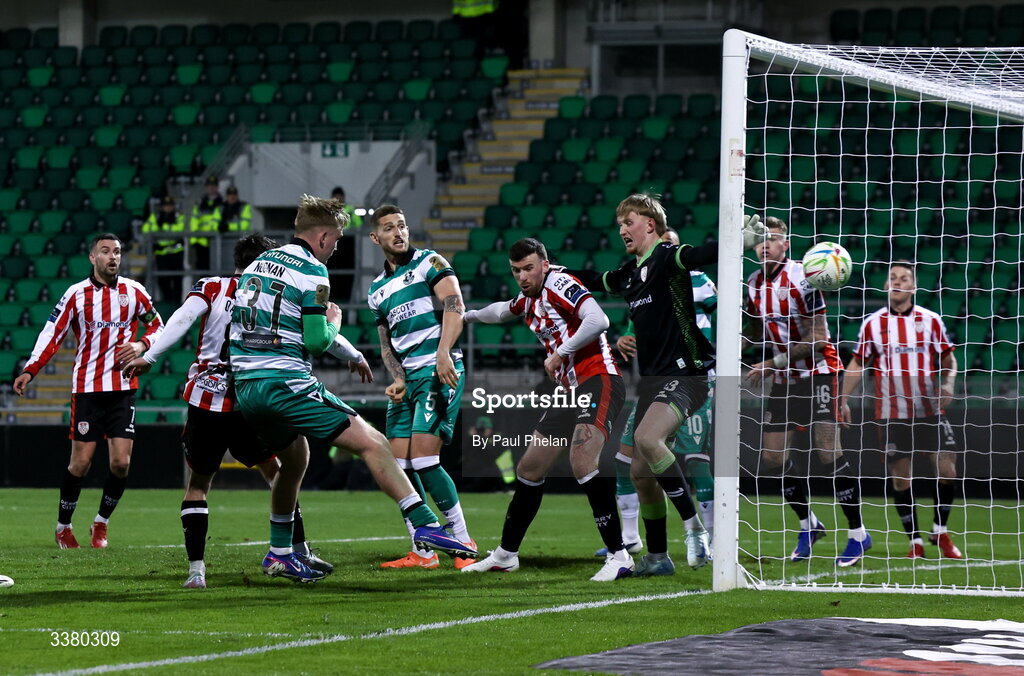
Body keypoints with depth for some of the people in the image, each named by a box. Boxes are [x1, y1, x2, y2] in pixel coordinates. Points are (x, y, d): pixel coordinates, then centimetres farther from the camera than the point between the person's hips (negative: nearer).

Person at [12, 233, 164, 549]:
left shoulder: (134, 291, 5)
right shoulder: (76, 294, -1)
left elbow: (158, 327, 13)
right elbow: (52, 334, -2)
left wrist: (142, 345, -8)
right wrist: (29, 371, -12)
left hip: (123, 389, 2)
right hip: (87, 388, -2)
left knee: (121, 463, -5)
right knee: (81, 462, -4)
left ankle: (101, 523, 15)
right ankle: (63, 526, 13)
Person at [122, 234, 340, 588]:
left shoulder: (211, 288, 3)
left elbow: (182, 319, -13)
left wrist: (149, 357, -17)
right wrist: (356, 358, 28)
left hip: (206, 402, -1)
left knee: (197, 482, 9)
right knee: (274, 470, 20)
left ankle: (196, 568, 0)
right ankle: (299, 550, 18)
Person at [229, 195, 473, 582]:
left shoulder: (257, 264, 16)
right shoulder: (312, 272, -7)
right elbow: (316, 341, -14)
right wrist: (334, 322, 11)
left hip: (245, 387, 8)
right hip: (287, 385, -8)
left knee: (294, 460, 29)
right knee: (372, 444, -5)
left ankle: (280, 553, 33)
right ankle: (425, 525, -13)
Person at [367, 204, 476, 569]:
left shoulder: (430, 262, 1)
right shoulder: (377, 289, 20)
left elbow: (454, 306, -12)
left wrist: (444, 353, -25)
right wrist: (398, 380, 2)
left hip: (438, 370, -7)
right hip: (408, 375, 7)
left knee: (422, 457, -17)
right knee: (398, 464, -1)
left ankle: (464, 543, -9)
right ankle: (422, 553, 5)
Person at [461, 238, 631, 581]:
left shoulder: (560, 284, -12)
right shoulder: (528, 299, 16)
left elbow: (598, 320, -27)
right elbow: (504, 310, 42)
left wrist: (560, 353, -21)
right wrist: (468, 315, 56)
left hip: (598, 380, -10)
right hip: (570, 390, 10)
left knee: (583, 459, -30)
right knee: (529, 469, 13)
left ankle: (619, 556, -29)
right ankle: (506, 555, 29)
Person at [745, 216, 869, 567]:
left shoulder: (801, 278, -17)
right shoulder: (753, 285, 4)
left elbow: (817, 339, -18)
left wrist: (773, 364, -20)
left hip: (818, 371, -7)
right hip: (783, 379, 7)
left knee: (828, 451, -14)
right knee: (772, 456, 0)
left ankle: (858, 533, -6)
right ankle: (808, 524, 19)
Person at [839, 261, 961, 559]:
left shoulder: (930, 320, 4)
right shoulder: (873, 323, 4)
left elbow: (948, 358, 10)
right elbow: (857, 364, 8)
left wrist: (947, 384, -9)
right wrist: (843, 400, -1)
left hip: (929, 410, 0)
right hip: (891, 413, 0)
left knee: (947, 470, -8)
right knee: (901, 477, -2)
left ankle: (940, 532, 11)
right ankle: (915, 540, 8)